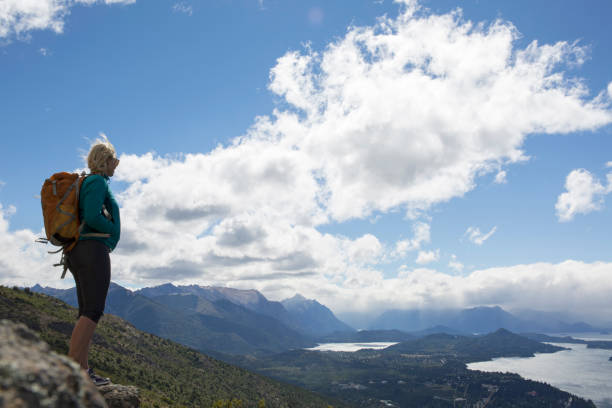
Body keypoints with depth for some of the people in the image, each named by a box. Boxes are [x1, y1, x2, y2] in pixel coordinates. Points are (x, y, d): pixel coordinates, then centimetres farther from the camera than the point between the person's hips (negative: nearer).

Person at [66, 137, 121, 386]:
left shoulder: (86, 182, 22)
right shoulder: (98, 181, -7)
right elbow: (92, 217, -19)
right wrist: (114, 231, -4)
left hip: (78, 252, 10)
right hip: (93, 249, -10)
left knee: (87, 311, 8)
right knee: (93, 311, -13)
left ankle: (81, 368, 8)